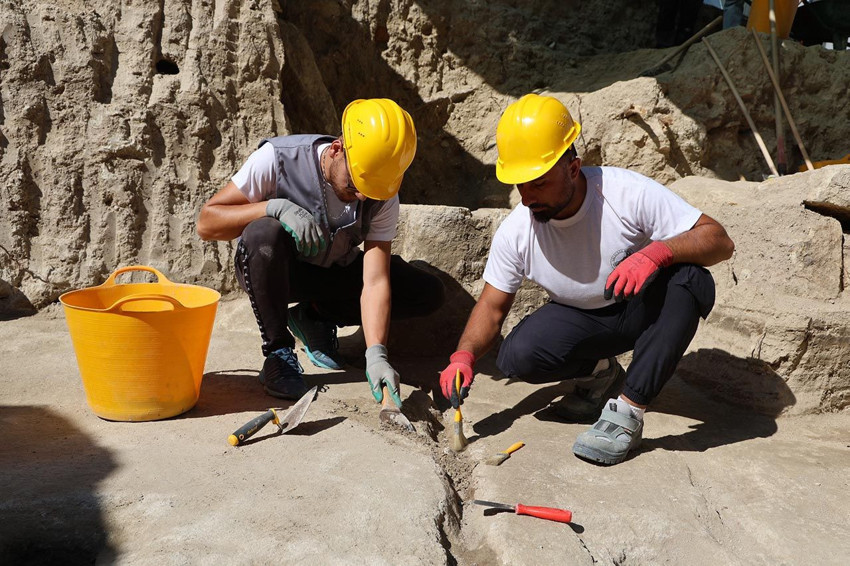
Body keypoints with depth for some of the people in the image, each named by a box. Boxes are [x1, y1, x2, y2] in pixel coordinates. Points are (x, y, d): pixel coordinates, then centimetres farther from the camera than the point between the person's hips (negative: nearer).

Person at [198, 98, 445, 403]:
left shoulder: (383, 197, -19)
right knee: (264, 233, -40)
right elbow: (206, 223, -23)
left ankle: (316, 316, -1)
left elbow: (375, 280, -26)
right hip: (275, 272, -3)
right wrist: (274, 207, -39)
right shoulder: (277, 158, -26)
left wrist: (376, 353, -39)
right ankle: (279, 351, -20)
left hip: (334, 273, 3)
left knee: (428, 293, -15)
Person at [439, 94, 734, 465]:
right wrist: (464, 355, -25)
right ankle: (601, 373, 6)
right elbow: (492, 306, -5)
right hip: (581, 319, 2)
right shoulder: (515, 232, -16)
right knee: (516, 357, -26)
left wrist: (657, 252, -46)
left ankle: (627, 412, -26)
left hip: (647, 309, -2)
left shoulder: (628, 193, -26)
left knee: (689, 280, -35)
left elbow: (720, 242, -26)